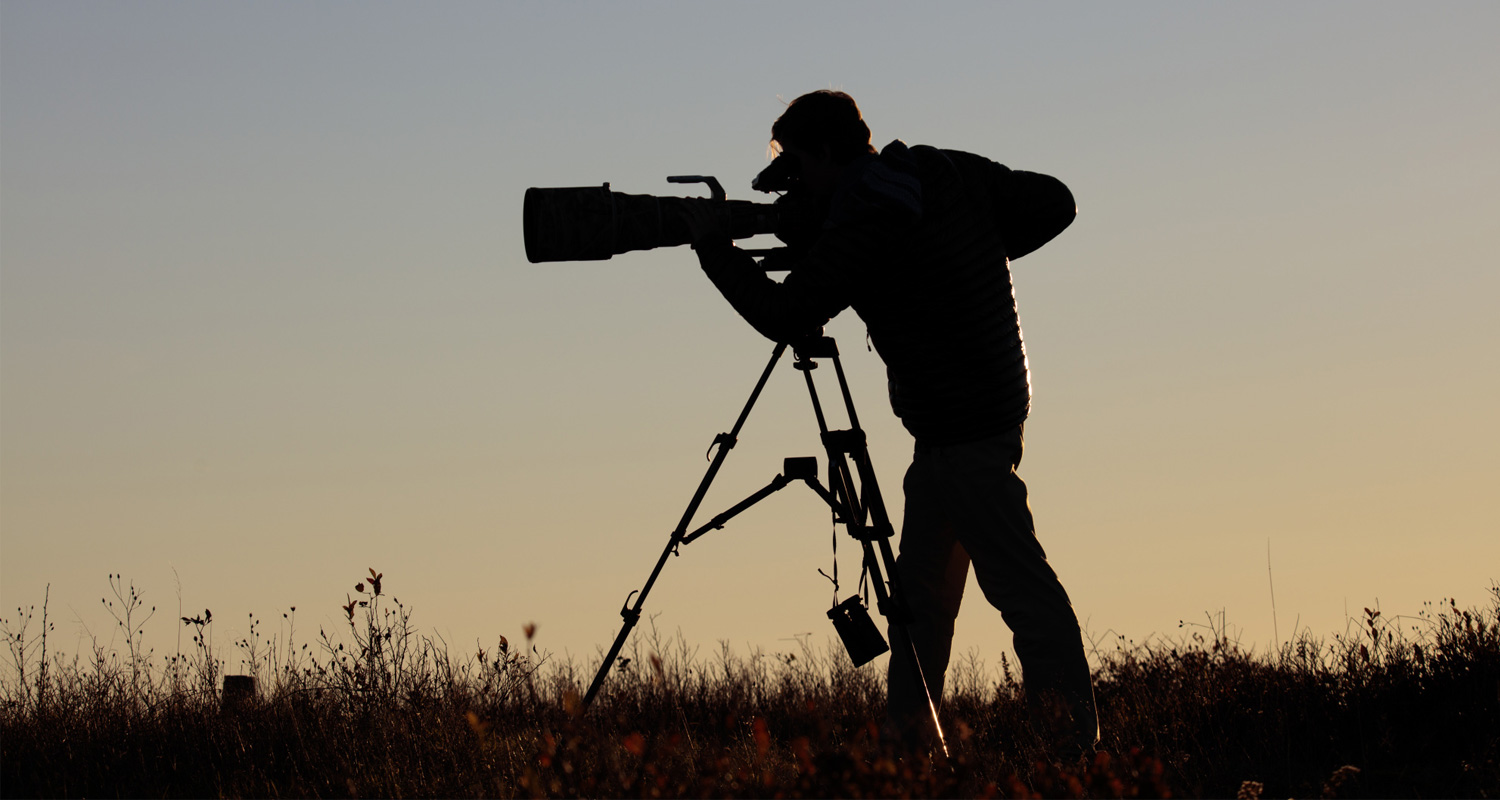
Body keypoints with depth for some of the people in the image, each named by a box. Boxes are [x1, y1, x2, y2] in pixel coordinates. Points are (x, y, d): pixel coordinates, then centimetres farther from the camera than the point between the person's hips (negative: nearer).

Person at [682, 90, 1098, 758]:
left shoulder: (865, 226, -18)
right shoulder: (950, 172, 7)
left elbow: (783, 315, -16)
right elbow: (1053, 204, 13)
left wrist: (714, 247, -3)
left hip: (964, 432, -9)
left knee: (1023, 590, -8)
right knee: (921, 588, 12)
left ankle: (1076, 747, -8)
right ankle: (909, 743, 13)